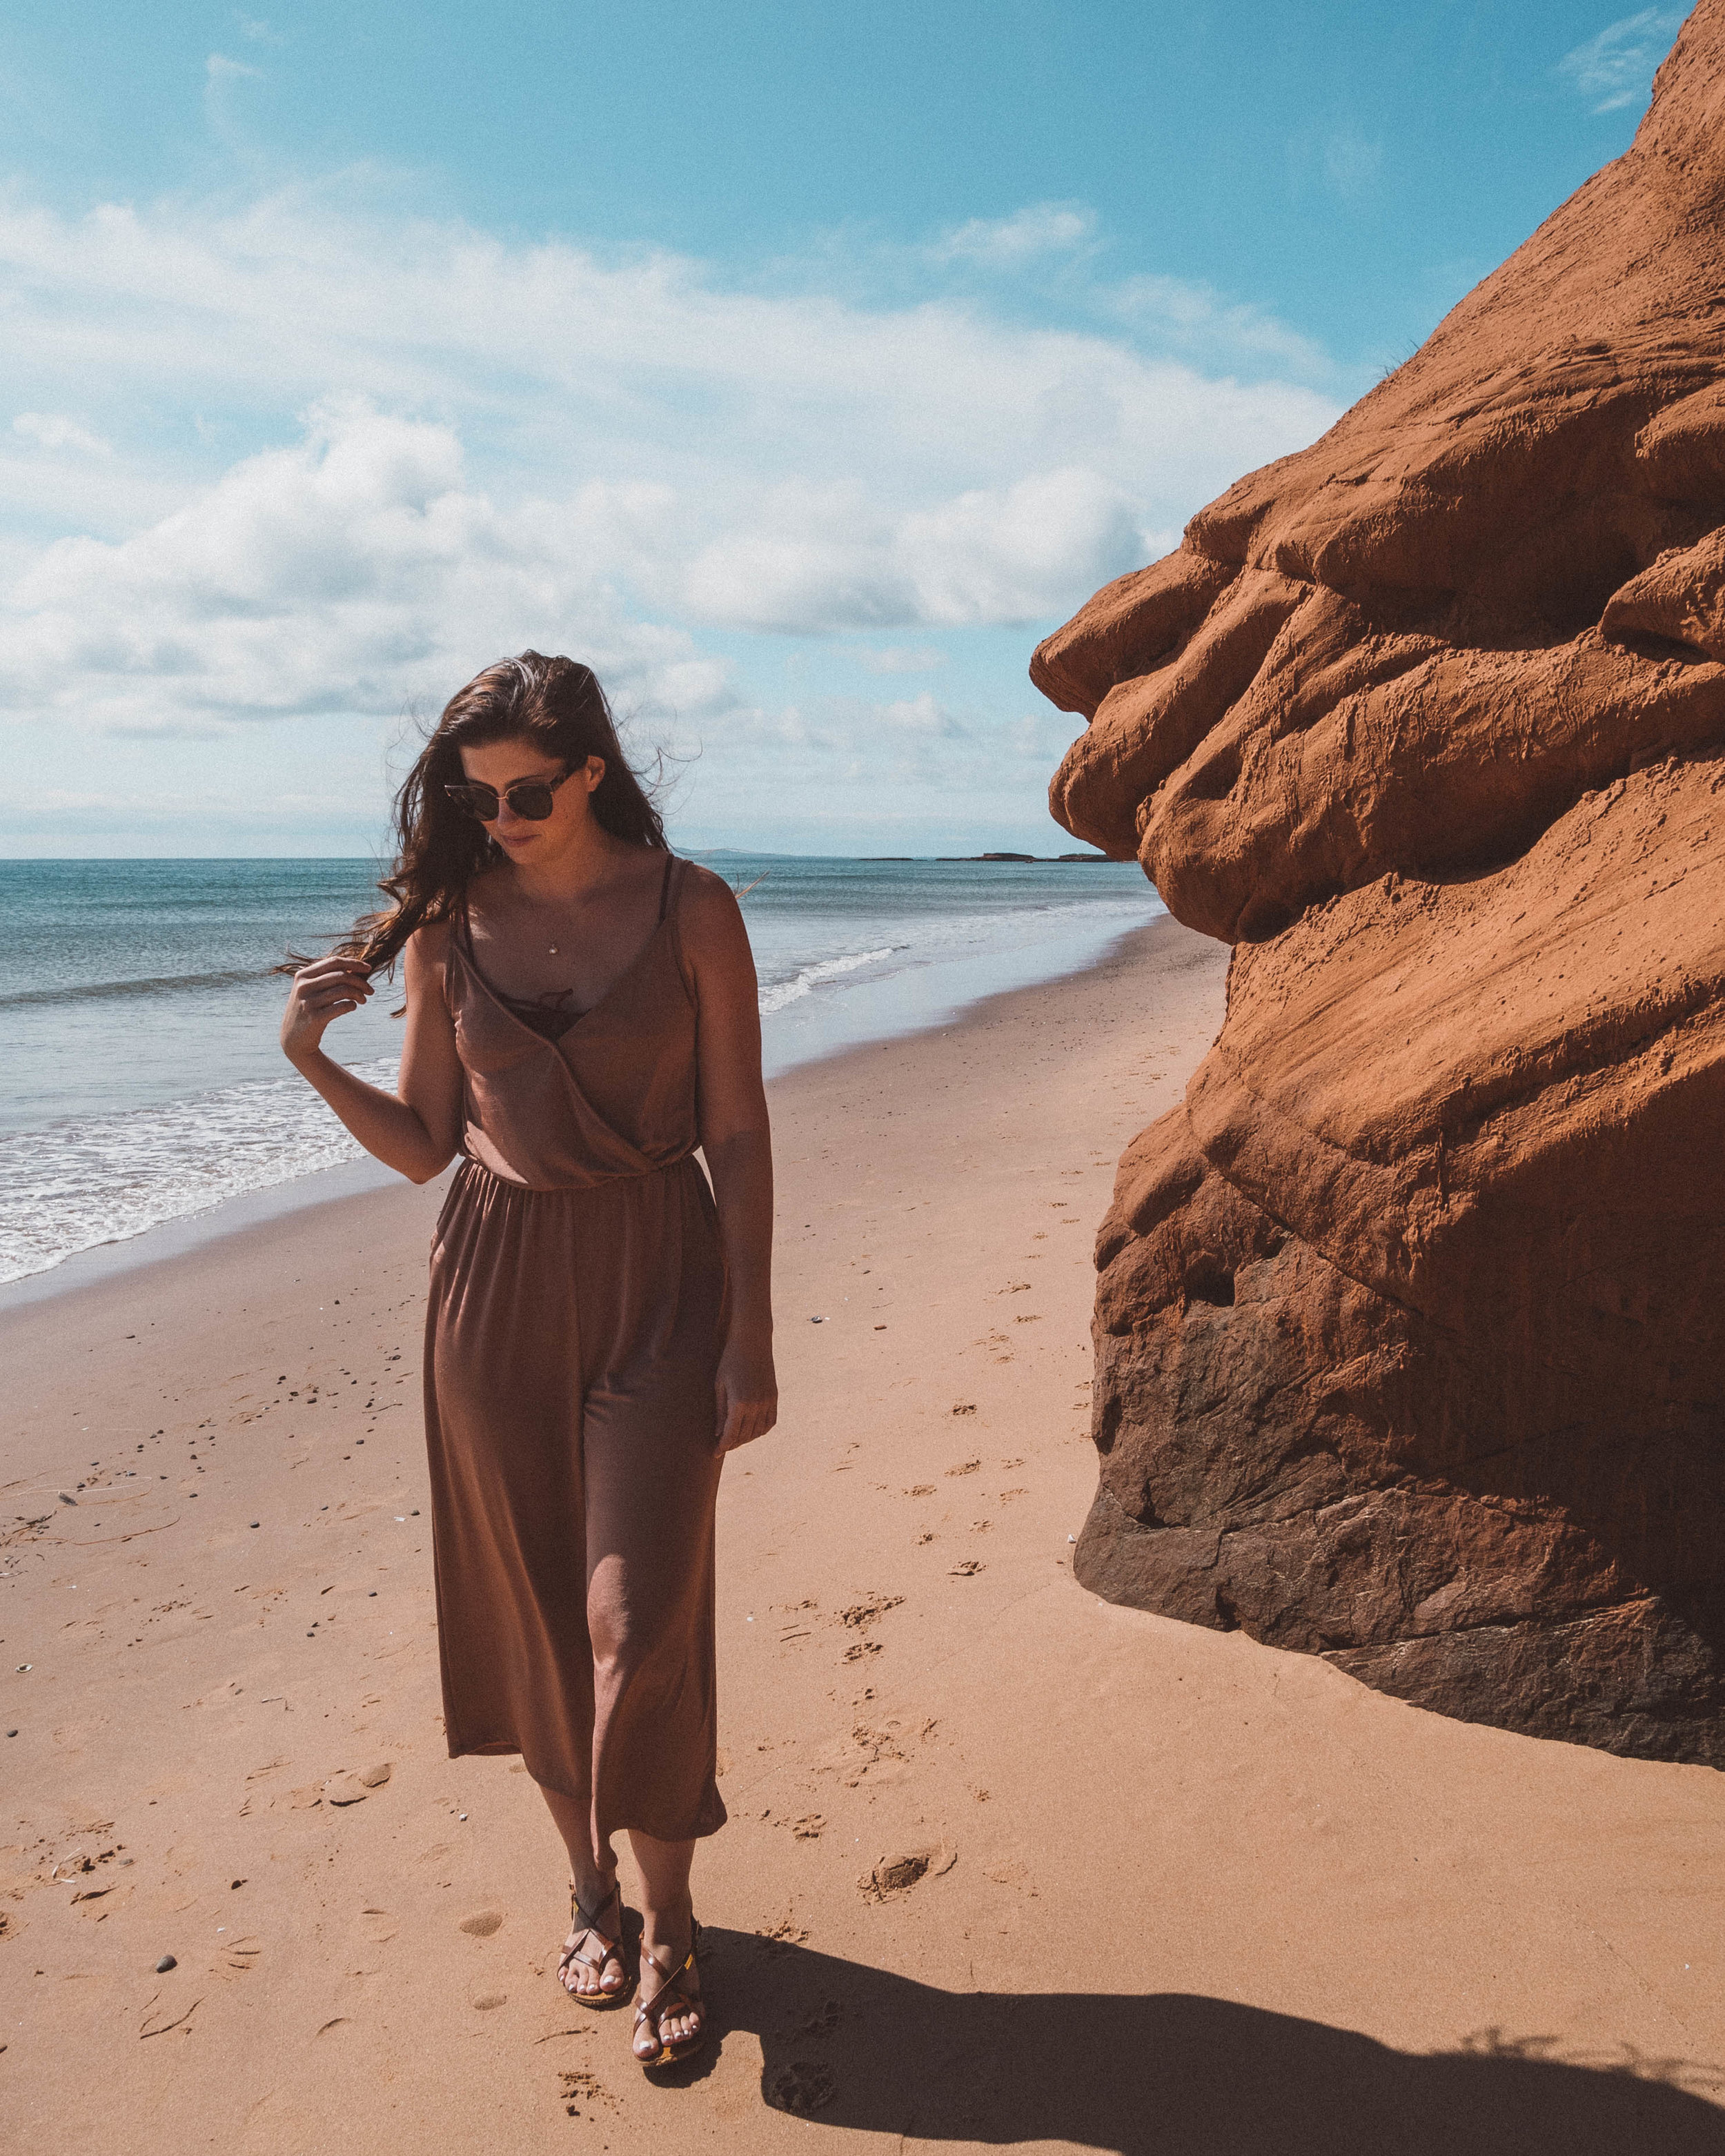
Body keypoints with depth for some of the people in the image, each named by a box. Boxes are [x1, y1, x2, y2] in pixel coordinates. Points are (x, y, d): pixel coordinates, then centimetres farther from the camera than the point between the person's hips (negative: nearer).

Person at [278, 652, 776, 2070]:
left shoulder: (690, 911, -6)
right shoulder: (447, 925, 2)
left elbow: (738, 1136, -5)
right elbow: (426, 1146, 6)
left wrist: (751, 1339, -8)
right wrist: (312, 1058, -10)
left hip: (657, 1282, -2)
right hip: (498, 1282, 3)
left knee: (642, 1619, -5)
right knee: (536, 1609, 11)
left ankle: (669, 1922, 18)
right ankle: (591, 1888, 33)